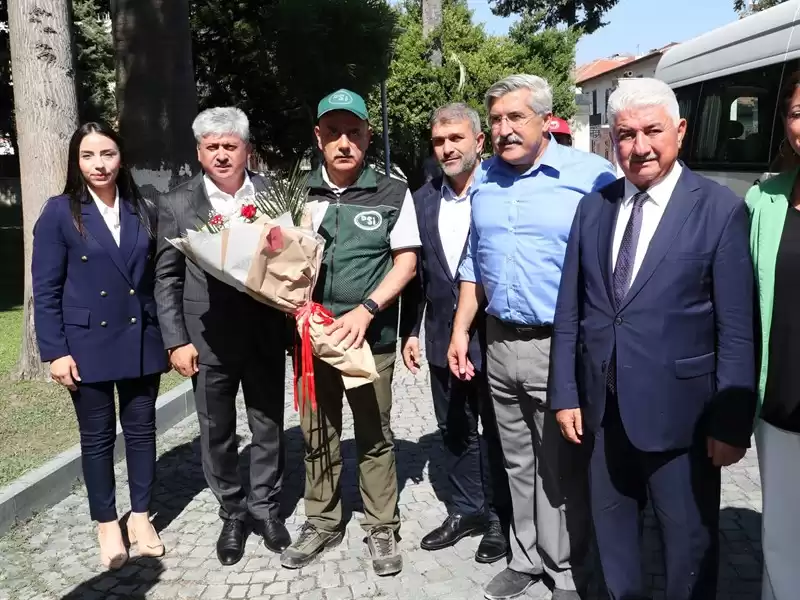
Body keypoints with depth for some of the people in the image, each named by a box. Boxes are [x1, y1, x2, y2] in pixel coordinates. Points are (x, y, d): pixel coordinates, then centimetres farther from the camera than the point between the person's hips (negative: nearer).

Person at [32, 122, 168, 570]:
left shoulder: (144, 211, 4)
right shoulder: (60, 213, -5)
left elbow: (157, 278, 7)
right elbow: (45, 290, -6)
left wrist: (169, 335, 4)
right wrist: (55, 351, -10)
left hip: (141, 341, 3)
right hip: (88, 345, -2)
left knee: (142, 428, 11)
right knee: (98, 436, 10)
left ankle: (141, 515, 28)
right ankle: (107, 522, 27)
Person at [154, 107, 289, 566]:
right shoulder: (177, 204, 0)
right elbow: (167, 278, 0)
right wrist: (177, 341, -5)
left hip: (265, 334, 1)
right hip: (208, 339, 0)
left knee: (269, 426, 12)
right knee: (217, 433, 12)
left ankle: (266, 507, 32)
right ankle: (233, 513, 32)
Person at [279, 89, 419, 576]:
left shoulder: (393, 193, -2)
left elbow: (406, 263, -3)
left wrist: (365, 310, -16)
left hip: (371, 337, -2)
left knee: (375, 436, 9)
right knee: (317, 435, 13)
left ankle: (382, 528, 26)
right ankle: (322, 523, 31)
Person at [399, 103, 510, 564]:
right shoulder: (424, 200, 6)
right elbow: (415, 270, 9)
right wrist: (410, 331, 8)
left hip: (492, 336, -5)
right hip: (443, 339, 5)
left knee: (498, 431, 11)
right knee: (455, 430, 18)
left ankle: (502, 517, 29)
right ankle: (467, 509, 36)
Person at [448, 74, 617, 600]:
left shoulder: (593, 176, -9)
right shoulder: (485, 180, 8)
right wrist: (461, 331, 10)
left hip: (563, 349, -5)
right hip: (500, 345, 5)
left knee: (563, 468, 8)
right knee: (518, 464, 17)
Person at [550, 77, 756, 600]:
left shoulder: (720, 209, -9)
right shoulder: (593, 207, 4)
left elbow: (738, 332, -10)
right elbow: (569, 310, 4)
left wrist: (731, 423, -10)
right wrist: (566, 394, 3)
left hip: (679, 412, -4)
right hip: (603, 410, 4)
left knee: (690, 545, 14)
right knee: (611, 533, 21)